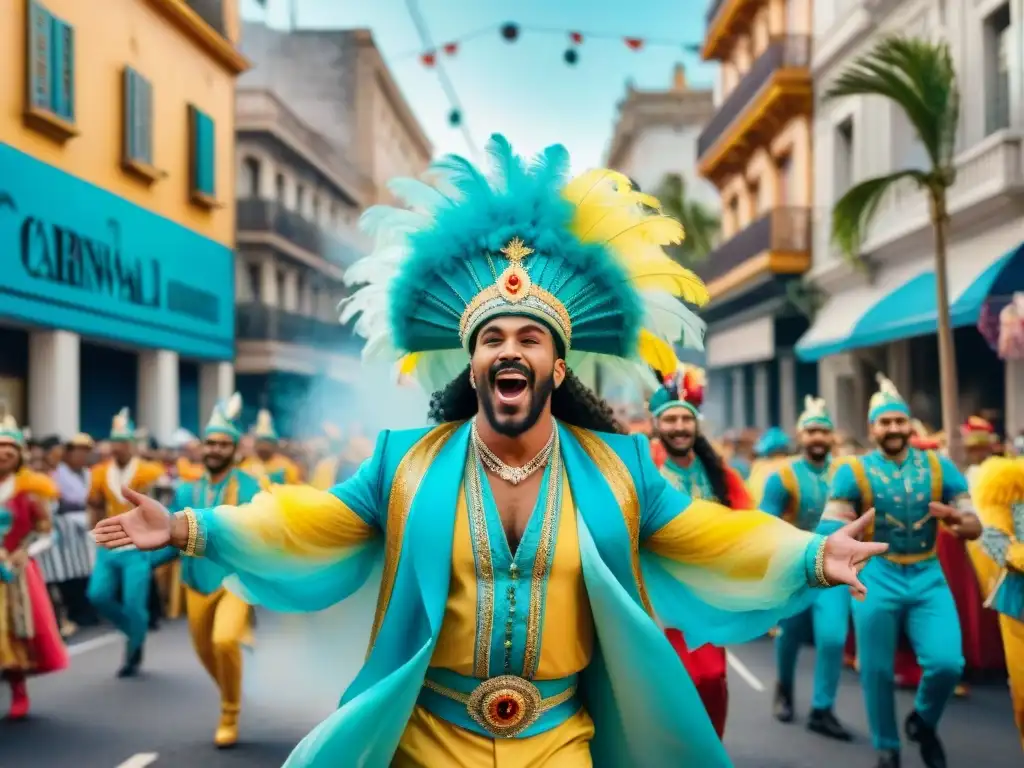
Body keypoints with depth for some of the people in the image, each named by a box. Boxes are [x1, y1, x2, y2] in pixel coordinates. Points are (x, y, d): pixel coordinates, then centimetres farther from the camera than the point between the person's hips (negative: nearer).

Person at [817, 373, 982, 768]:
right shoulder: (853, 471, -3)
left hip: (929, 577, 2)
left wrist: (958, 522, -21)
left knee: (948, 664, -10)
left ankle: (923, 722, 22)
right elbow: (828, 530, -8)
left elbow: (975, 526, 2)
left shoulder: (940, 467, 3)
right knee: (878, 671, 5)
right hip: (878, 578, -1)